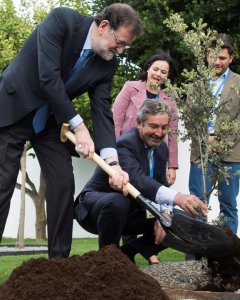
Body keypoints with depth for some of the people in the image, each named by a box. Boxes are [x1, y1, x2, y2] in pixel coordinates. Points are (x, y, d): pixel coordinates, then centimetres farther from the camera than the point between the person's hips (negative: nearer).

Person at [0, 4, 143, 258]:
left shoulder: (108, 64, -7)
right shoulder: (62, 20, -24)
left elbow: (102, 111, -11)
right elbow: (49, 77, -30)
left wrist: (112, 161, -25)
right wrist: (78, 126, -28)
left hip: (50, 120, 6)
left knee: (63, 184, -4)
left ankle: (59, 260, 3)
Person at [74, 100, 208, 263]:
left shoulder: (161, 148, 3)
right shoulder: (125, 144, -26)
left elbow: (161, 185, 3)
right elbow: (137, 180, -44)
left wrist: (165, 212, -21)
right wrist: (176, 197, -60)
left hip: (131, 214, 8)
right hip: (94, 206, -8)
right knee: (118, 202, -41)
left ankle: (125, 254, 5)